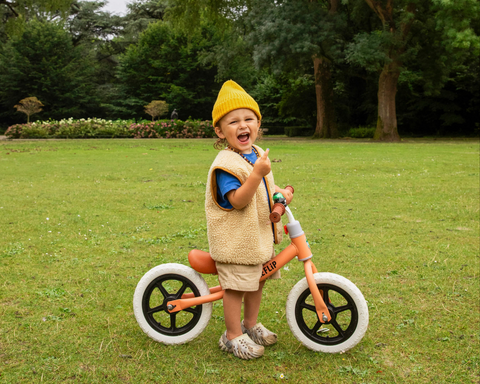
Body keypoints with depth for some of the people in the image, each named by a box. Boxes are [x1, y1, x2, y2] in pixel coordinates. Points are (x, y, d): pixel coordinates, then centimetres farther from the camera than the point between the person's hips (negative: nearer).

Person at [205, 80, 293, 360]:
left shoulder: (259, 155, 6)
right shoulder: (226, 163, -21)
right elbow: (237, 200, -30)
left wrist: (280, 193, 4)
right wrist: (257, 173, -37)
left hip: (260, 234, 9)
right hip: (236, 239, -8)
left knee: (257, 281, 20)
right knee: (236, 286, 1)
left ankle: (251, 324, 39)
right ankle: (233, 336, 18)